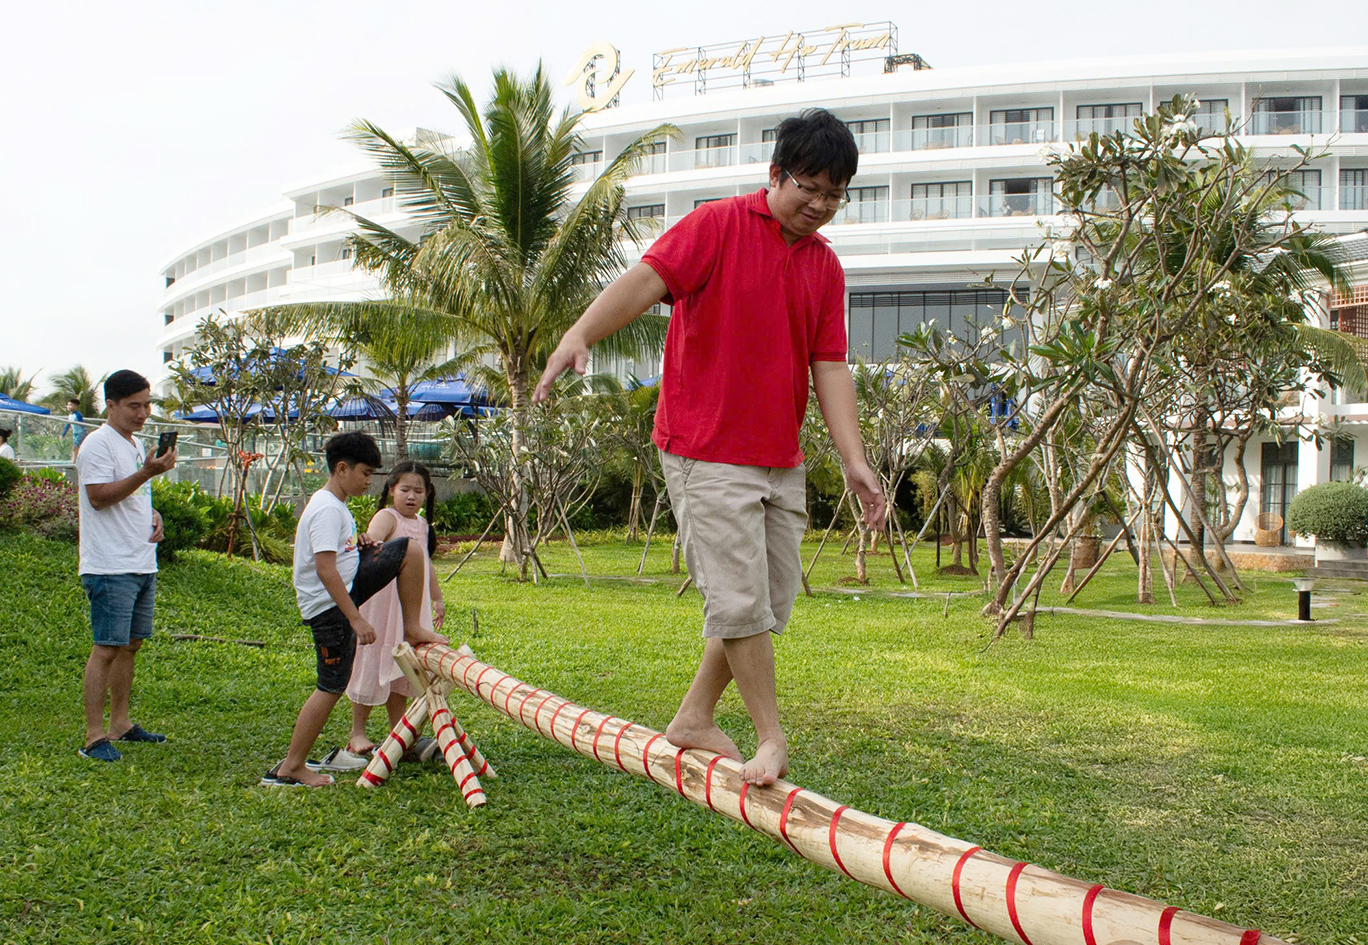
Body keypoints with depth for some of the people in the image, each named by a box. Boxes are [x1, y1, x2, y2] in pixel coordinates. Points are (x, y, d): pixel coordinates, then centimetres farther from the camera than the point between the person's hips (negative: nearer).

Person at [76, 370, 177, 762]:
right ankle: (94, 736, -5)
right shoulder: (99, 443, -9)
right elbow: (99, 497, -18)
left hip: (142, 564, 9)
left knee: (130, 644, 14)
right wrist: (148, 472, -25)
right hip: (110, 568, -9)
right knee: (107, 648, -9)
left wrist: (153, 515, 9)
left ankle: (120, 723, 24)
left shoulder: (136, 444, 18)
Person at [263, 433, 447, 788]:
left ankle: (412, 629, 14)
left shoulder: (335, 506, 11)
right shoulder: (327, 510, -21)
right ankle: (290, 768, 3)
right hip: (328, 605, -10)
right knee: (332, 687, -5)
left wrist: (358, 546, 3)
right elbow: (325, 569, -27)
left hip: (348, 586, 10)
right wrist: (357, 619, -28)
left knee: (411, 551, 8)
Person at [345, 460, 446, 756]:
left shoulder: (422, 524, 13)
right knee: (374, 664, -2)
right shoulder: (387, 517, -10)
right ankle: (357, 733, 9)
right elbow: (370, 540, -31)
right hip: (382, 601, -7)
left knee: (402, 668, 12)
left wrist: (438, 599, 29)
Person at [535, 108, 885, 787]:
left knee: (772, 604, 10)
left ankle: (695, 718, 24)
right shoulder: (719, 226, -5)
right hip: (707, 452, -7)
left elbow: (830, 369, 9)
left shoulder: (826, 267, 12)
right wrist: (580, 334, -36)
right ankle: (771, 738, 6)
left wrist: (855, 462, -1)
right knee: (740, 599, -8)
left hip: (781, 460, 7)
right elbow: (648, 278, -19)